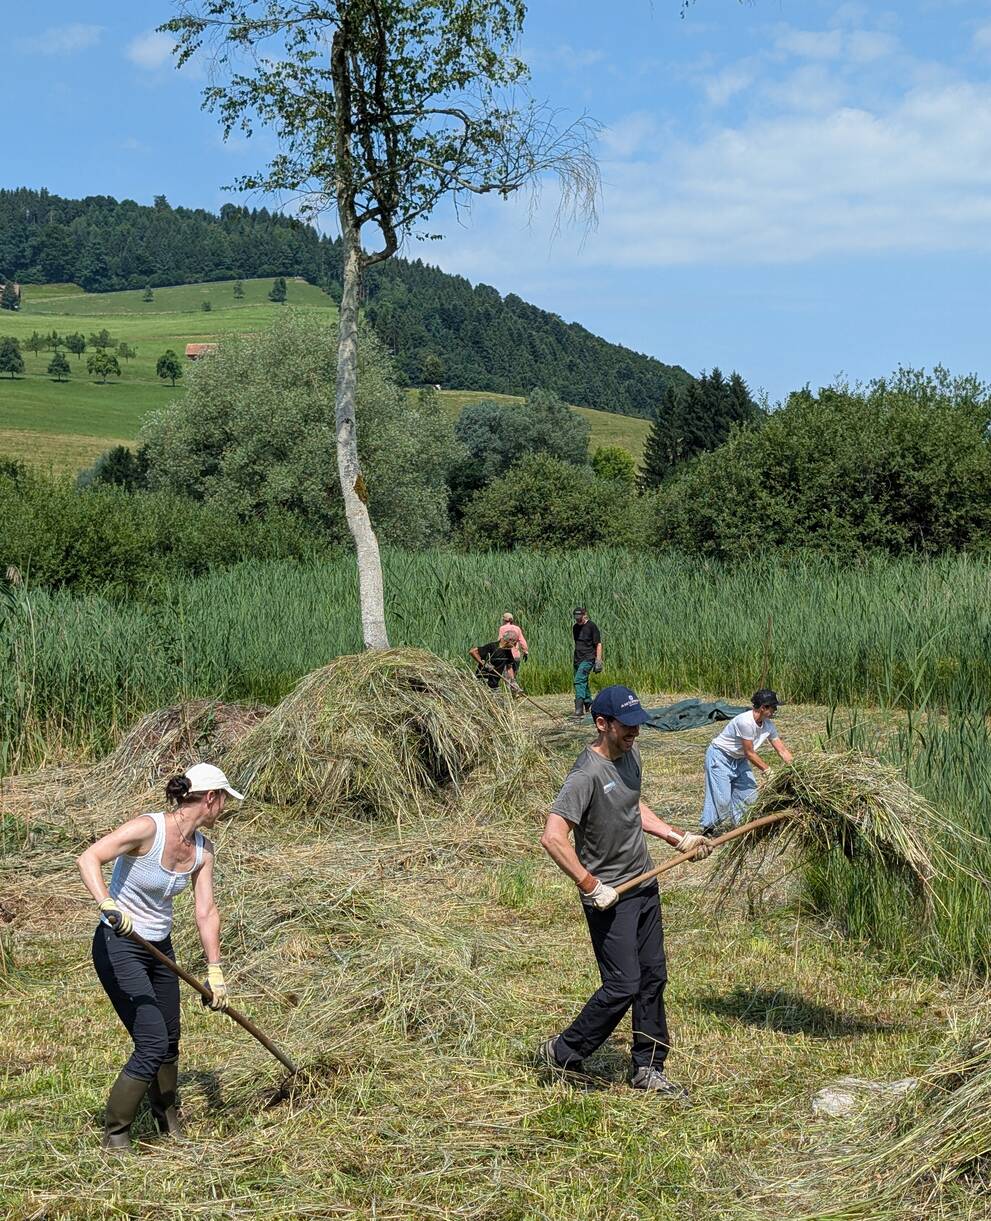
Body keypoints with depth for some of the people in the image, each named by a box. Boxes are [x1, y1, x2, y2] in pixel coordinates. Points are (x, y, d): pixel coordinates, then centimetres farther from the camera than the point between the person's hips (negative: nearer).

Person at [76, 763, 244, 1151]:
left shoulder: (202, 849, -1)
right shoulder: (148, 828, -24)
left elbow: (206, 911, 1)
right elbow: (88, 858, -34)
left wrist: (214, 971, -4)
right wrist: (107, 905, -48)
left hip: (159, 947, 8)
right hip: (119, 948, -8)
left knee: (169, 1042, 18)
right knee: (152, 1044, -13)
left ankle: (169, 1124, 41)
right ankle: (114, 1138, 3)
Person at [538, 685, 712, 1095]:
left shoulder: (630, 755, 5)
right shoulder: (587, 775, -24)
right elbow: (552, 837, -30)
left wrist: (677, 837, 16)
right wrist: (591, 886, -26)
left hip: (645, 885, 9)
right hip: (609, 898, -8)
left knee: (653, 978, 12)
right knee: (624, 985, -7)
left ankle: (648, 1068, 25)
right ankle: (562, 1054, 13)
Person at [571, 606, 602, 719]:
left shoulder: (591, 627, -7)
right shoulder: (575, 627, 14)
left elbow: (598, 644, -8)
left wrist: (598, 661, -12)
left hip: (588, 659, -8)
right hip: (578, 659, 8)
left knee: (579, 681, -19)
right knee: (583, 683, 12)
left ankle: (579, 709, -24)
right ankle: (589, 707, 26)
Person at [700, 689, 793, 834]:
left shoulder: (768, 725, -7)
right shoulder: (746, 722, -32)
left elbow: (782, 750, -2)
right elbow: (749, 753, -25)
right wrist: (768, 770, -20)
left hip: (739, 759, 8)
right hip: (720, 756, -8)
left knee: (749, 792, 4)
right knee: (721, 796, -11)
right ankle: (709, 829, 2)